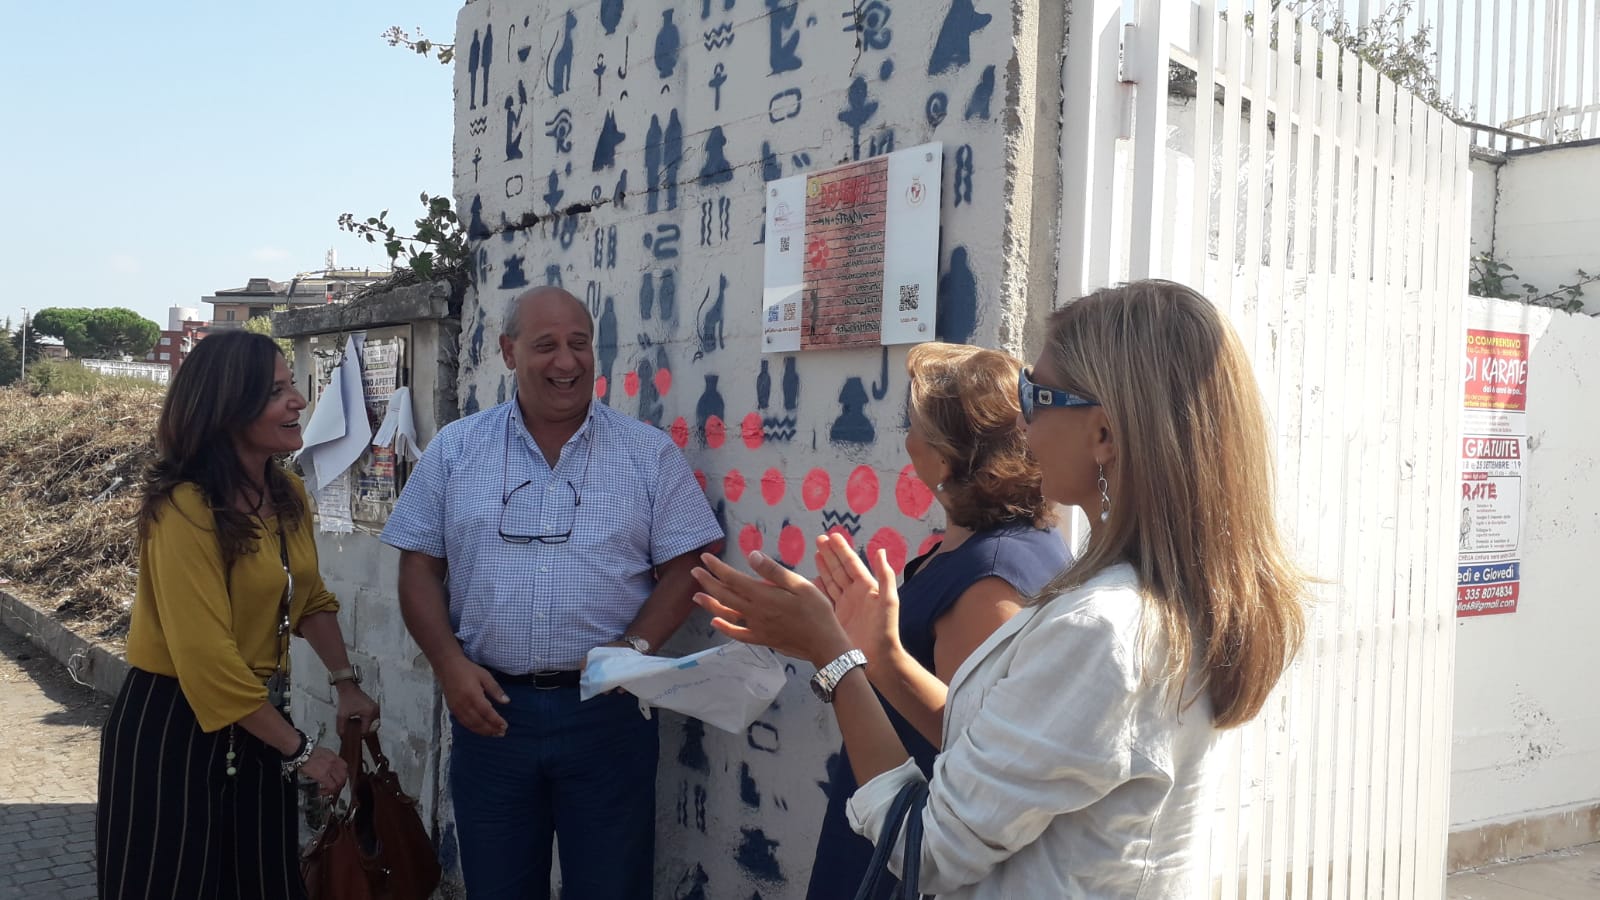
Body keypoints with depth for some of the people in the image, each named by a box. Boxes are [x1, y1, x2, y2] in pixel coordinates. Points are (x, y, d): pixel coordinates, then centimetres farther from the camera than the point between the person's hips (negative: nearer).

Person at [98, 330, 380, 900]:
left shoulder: (289, 495, 3)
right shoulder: (185, 509, -23)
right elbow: (207, 659, -26)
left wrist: (346, 683, 12)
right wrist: (300, 750, -19)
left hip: (256, 720, 7)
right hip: (174, 728, -7)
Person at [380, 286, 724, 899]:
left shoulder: (651, 453, 0)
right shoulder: (455, 449, 4)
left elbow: (683, 567, 0)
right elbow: (419, 566, 5)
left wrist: (633, 647, -15)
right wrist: (449, 663, -8)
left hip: (607, 708, -1)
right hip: (489, 706, 2)